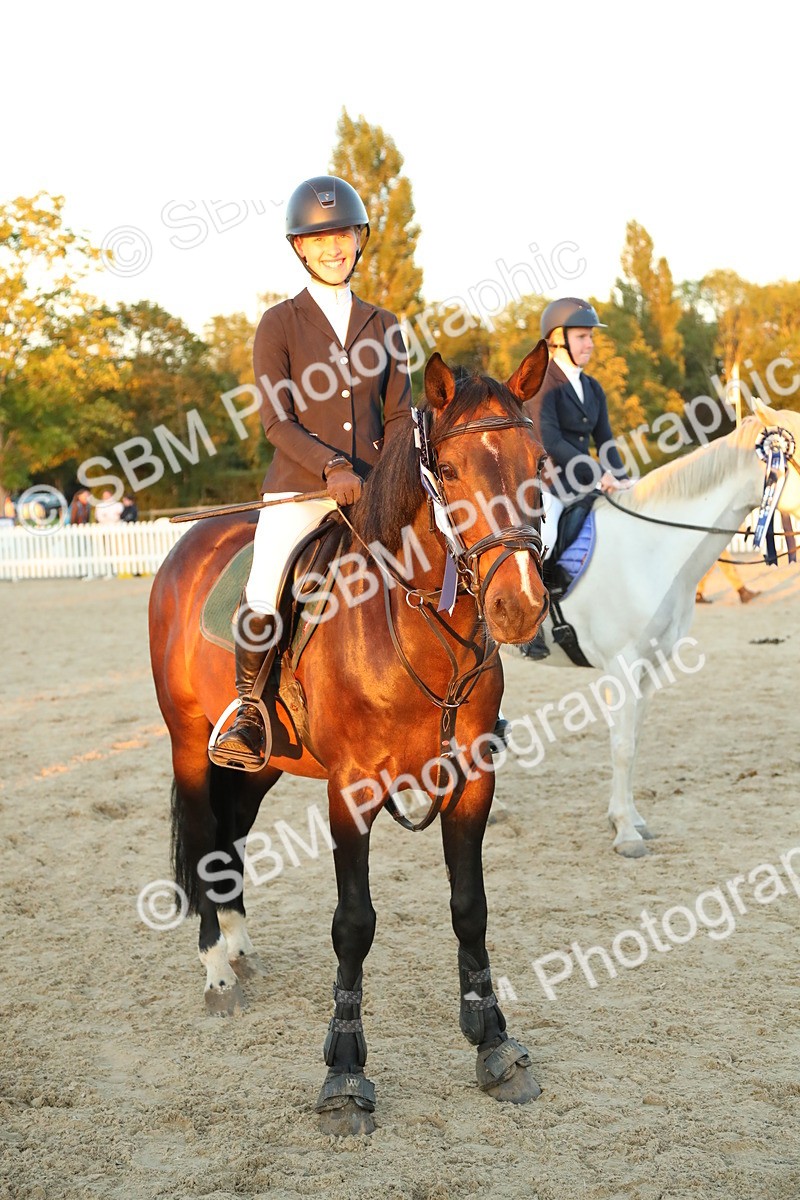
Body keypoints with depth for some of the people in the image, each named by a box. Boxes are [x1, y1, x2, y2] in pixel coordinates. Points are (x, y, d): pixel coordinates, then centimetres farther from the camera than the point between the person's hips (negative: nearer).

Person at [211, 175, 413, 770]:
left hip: (372, 490, 3)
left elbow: (398, 418, 11)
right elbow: (277, 421, -4)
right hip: (298, 487, -3)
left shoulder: (383, 326, 13)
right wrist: (331, 467, -19)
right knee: (263, 600, -24)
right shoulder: (279, 324, 4)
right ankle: (248, 711, -2)